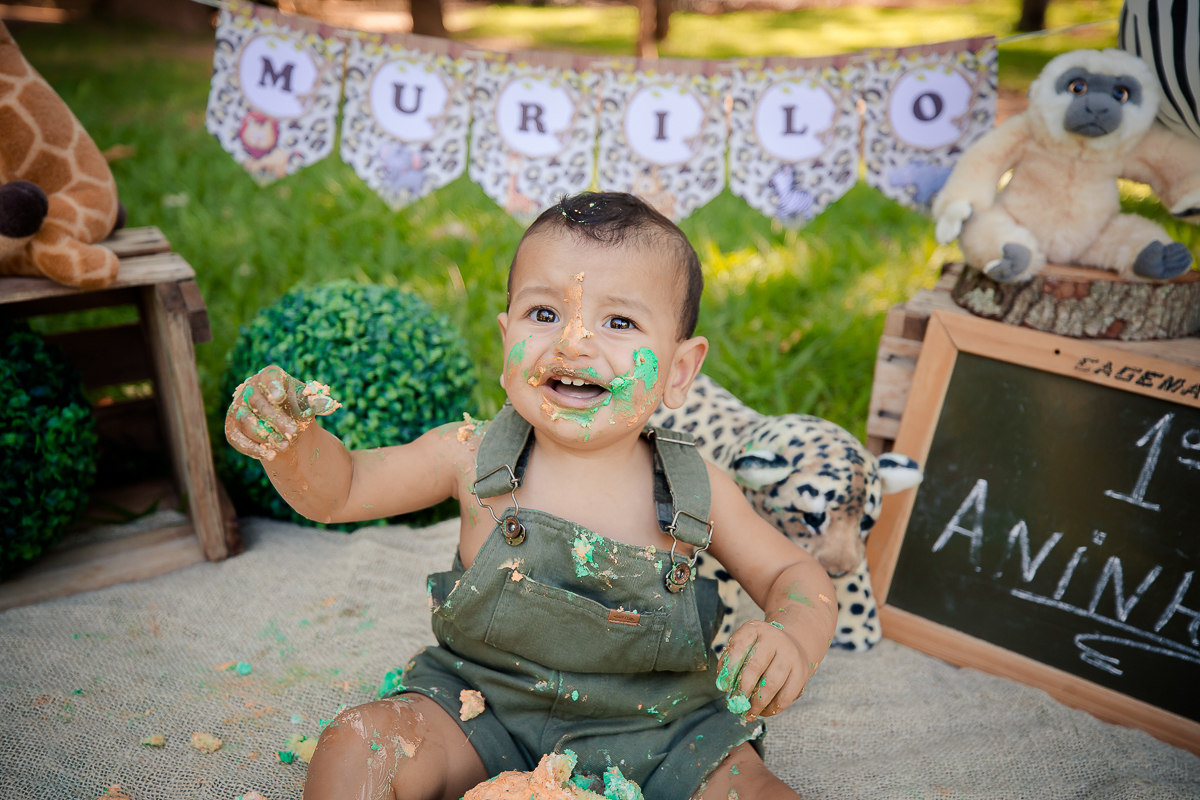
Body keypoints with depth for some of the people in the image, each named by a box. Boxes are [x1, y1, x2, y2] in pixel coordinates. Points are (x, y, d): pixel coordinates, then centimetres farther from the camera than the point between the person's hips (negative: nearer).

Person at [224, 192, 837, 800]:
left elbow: (795, 574, 0)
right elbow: (339, 488, 0)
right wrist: (287, 439, -22)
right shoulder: (473, 458, -11)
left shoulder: (696, 490, -13)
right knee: (357, 746, -17)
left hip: (655, 735, 0)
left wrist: (793, 639, -22)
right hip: (485, 715, 1)